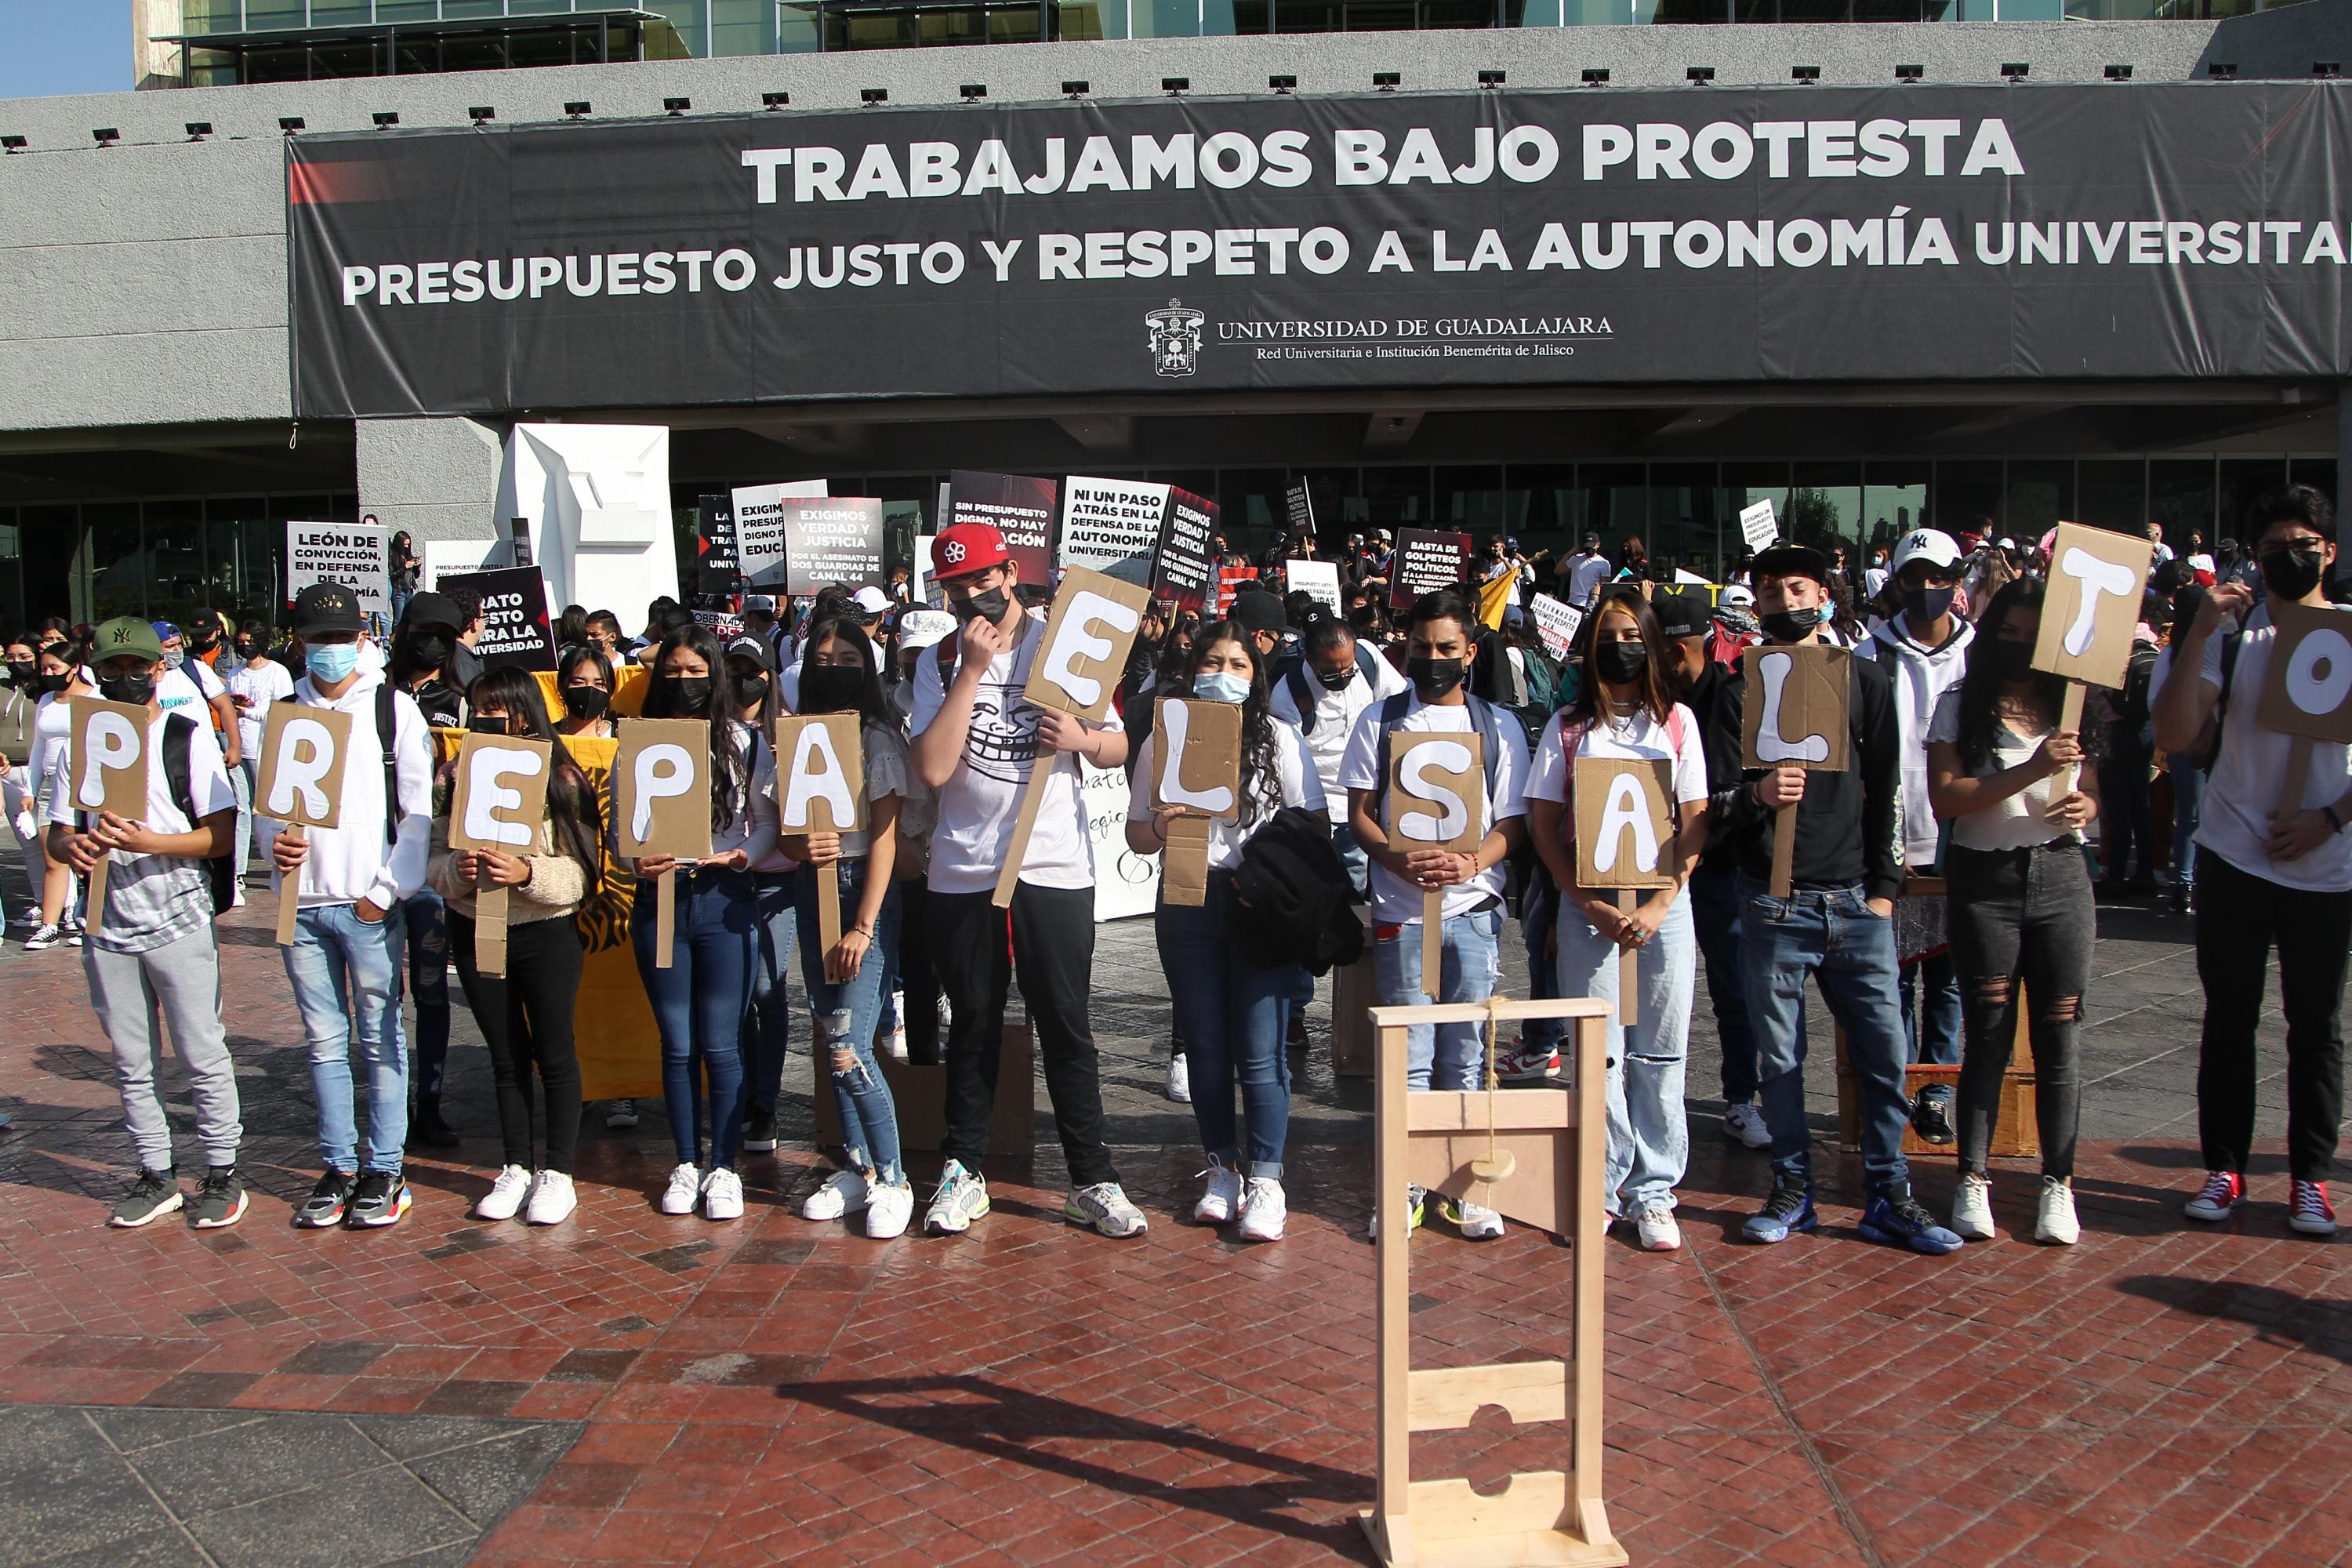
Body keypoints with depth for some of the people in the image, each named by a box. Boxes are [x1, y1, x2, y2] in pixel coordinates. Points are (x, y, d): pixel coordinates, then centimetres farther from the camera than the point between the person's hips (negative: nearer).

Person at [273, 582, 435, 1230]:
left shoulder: (394, 708, 2)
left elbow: (419, 810, -2)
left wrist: (388, 890, -8)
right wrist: (276, 844, -7)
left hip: (370, 906, -3)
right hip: (301, 903, 3)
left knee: (380, 1040, 1)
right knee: (324, 1042, 9)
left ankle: (383, 1169, 10)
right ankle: (339, 1167, 17)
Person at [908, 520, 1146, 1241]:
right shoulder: (941, 663, 3)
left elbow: (1118, 749, 8)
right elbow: (933, 768, -12)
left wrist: (1083, 737, -15)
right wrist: (973, 670, -14)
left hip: (1055, 869, -1)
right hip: (963, 873, 1)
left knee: (1066, 1026, 3)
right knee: (973, 1025, 11)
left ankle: (1092, 1180, 11)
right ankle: (962, 1173, 22)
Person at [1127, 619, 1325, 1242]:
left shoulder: (1280, 738, 4)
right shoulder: (1163, 741, 8)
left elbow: (1315, 824, 3)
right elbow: (1136, 835, 10)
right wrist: (1160, 829, -12)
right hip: (1187, 905, 3)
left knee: (1261, 1050, -5)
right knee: (1206, 1046, 10)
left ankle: (1265, 1181, 4)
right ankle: (1223, 1168, 24)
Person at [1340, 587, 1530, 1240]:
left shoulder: (1499, 727, 9)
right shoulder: (1380, 720, 8)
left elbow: (1513, 824, 5)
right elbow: (1359, 814, 5)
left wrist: (1470, 862, -15)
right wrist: (1399, 860, -15)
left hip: (1474, 910, 1)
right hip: (1401, 911, -1)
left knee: (1466, 1056, 5)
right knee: (1409, 1058, 0)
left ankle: (1465, 1185, 15)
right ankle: (1406, 1186, 10)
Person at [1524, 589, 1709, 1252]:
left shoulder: (1677, 722, 6)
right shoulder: (1568, 727, 6)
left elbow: (1696, 823, 3)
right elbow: (1544, 828, 3)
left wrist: (1659, 905, -9)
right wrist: (1593, 906, -8)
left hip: (1663, 904, 0)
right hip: (1588, 906, 0)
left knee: (1659, 1054, 2)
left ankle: (1654, 1191, 11)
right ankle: (1602, 1187, 11)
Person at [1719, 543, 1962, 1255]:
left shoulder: (1865, 680, 9)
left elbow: (1886, 788, 8)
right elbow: (1714, 800, 4)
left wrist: (1883, 887, 2)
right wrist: (1756, 795, -18)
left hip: (1856, 900, 1)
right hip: (1773, 902, 0)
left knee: (1884, 1050, 0)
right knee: (1779, 1055, 4)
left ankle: (1889, 1195, 11)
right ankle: (1793, 1189, 16)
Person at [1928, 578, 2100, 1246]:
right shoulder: (1961, 706, 0)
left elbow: (2094, 791, 18)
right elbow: (1946, 797, -10)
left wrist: (2086, 806, -5)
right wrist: (2032, 771, -19)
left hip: (2061, 876, 2)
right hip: (1985, 882, -2)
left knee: (2059, 1035, 3)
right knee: (1988, 1035, 1)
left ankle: (2058, 1182, 12)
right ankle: (1973, 1180, 9)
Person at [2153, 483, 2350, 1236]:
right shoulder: (2231, 636, 1)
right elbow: (2175, 737, -9)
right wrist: (2199, 632, -17)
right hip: (2234, 859, 0)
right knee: (2228, 1019, 7)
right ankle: (2224, 1167, 16)